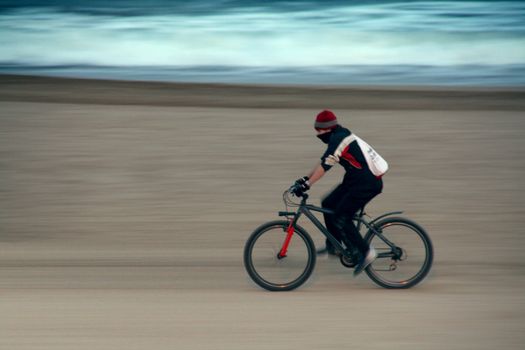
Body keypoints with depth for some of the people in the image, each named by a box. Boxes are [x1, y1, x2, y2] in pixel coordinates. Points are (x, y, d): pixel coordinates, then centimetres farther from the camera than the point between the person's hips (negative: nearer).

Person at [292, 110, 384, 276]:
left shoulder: (339, 139, -17)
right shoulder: (339, 136, 14)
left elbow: (325, 165, -23)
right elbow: (324, 162, 21)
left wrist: (307, 184, -23)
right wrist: (306, 178, 18)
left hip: (368, 183, -10)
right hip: (356, 180, 10)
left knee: (340, 218, -11)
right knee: (328, 204, 11)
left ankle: (366, 252, -6)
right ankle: (333, 246, 18)